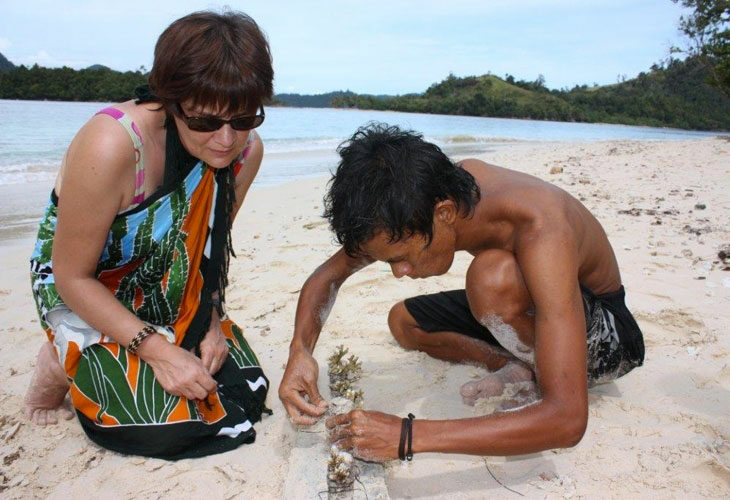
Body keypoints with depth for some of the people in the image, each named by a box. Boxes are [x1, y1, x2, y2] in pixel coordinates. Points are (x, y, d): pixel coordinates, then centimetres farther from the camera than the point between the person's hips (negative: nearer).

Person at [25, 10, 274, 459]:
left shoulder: (247, 150, -15)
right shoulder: (110, 146, -32)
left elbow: (213, 243, 2)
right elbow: (72, 276, -22)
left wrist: (213, 322, -10)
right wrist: (155, 348, -28)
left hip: (168, 292, 6)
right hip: (84, 293, -5)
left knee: (246, 396, -2)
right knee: (167, 427, -19)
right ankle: (66, 364, 11)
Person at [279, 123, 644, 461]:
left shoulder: (538, 233, -40)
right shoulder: (418, 203, -19)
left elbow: (568, 420, -44)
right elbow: (330, 273, -8)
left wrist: (408, 436, -44)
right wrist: (300, 349, -27)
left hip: (603, 330, -6)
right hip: (531, 308, 7)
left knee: (492, 273, -36)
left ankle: (544, 387, -10)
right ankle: (525, 369, -1)